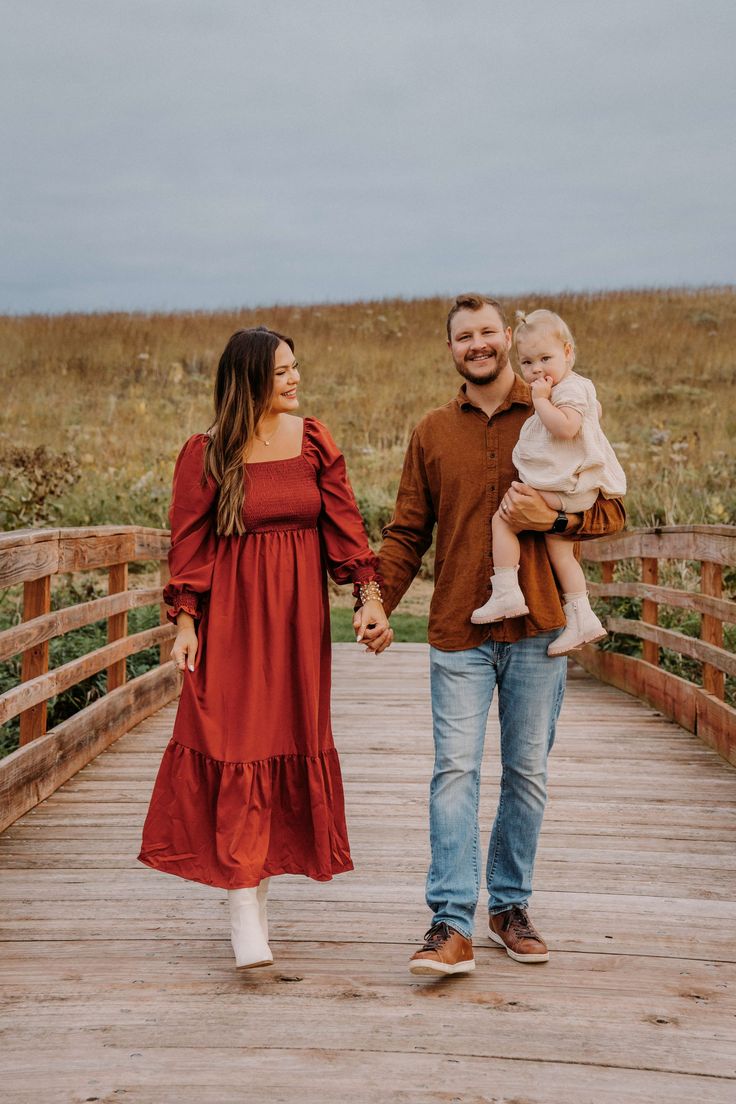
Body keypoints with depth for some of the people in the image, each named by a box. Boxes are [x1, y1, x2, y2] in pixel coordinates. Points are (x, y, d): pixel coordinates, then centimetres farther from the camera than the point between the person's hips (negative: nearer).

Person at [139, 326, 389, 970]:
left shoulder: (313, 440, 6)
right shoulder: (206, 454, -3)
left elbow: (344, 523, 4)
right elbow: (189, 543, -1)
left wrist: (370, 595, -4)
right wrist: (185, 621, -8)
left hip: (300, 613, 4)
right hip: (231, 613, -3)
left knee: (292, 741, 7)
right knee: (235, 747, -7)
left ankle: (261, 884, 21)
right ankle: (243, 905, -4)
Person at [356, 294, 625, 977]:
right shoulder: (431, 433, 9)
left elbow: (610, 510, 5)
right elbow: (407, 531, 9)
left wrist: (553, 518, -14)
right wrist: (379, 605, -4)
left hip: (537, 627, 0)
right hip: (458, 631, 0)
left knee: (526, 773, 8)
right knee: (455, 770, -7)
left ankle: (511, 906, 23)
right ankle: (451, 926, -6)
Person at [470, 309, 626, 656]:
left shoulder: (571, 387, -13)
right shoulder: (572, 388, 18)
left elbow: (564, 427, -31)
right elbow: (596, 410, 39)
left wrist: (540, 399, -23)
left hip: (563, 490, -11)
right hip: (568, 490, 11)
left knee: (503, 517, -13)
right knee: (558, 549, 15)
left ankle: (506, 594, -13)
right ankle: (581, 619, 19)